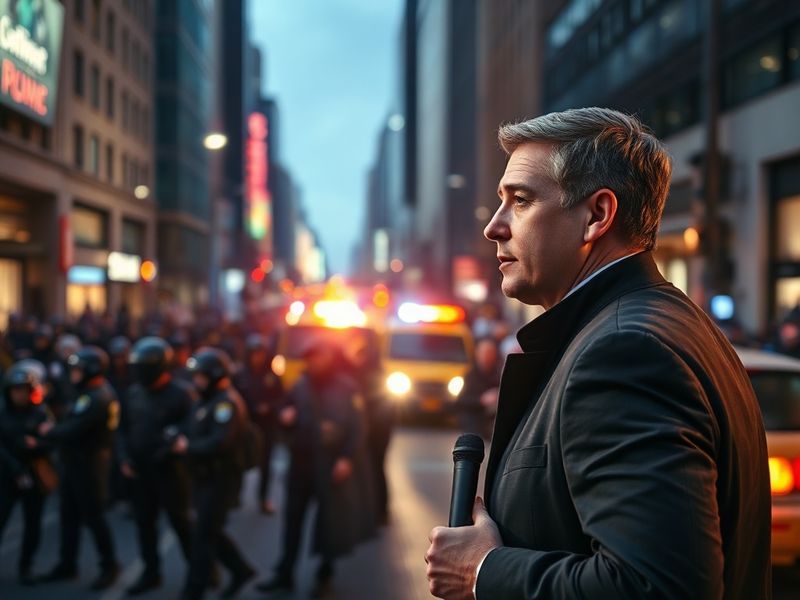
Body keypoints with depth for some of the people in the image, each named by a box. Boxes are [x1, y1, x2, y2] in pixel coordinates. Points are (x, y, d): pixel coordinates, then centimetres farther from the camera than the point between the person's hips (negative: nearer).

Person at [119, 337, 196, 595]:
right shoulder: (134, 393, 7)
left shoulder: (181, 393, -13)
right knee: (144, 521, 12)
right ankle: (151, 572, 25)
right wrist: (124, 459, 3)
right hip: (140, 469, 6)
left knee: (180, 521, 1)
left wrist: (168, 449, -24)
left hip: (170, 469, -6)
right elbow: (124, 428, 14)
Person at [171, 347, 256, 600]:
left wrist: (188, 447, -19)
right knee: (210, 532, 16)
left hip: (220, 479, -10)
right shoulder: (206, 400, 13)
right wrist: (181, 439, -7)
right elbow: (195, 431, 13)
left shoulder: (227, 402, -20)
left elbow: (220, 443, -30)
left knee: (203, 536, -3)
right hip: (205, 477, 10)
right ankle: (241, 570, 32)